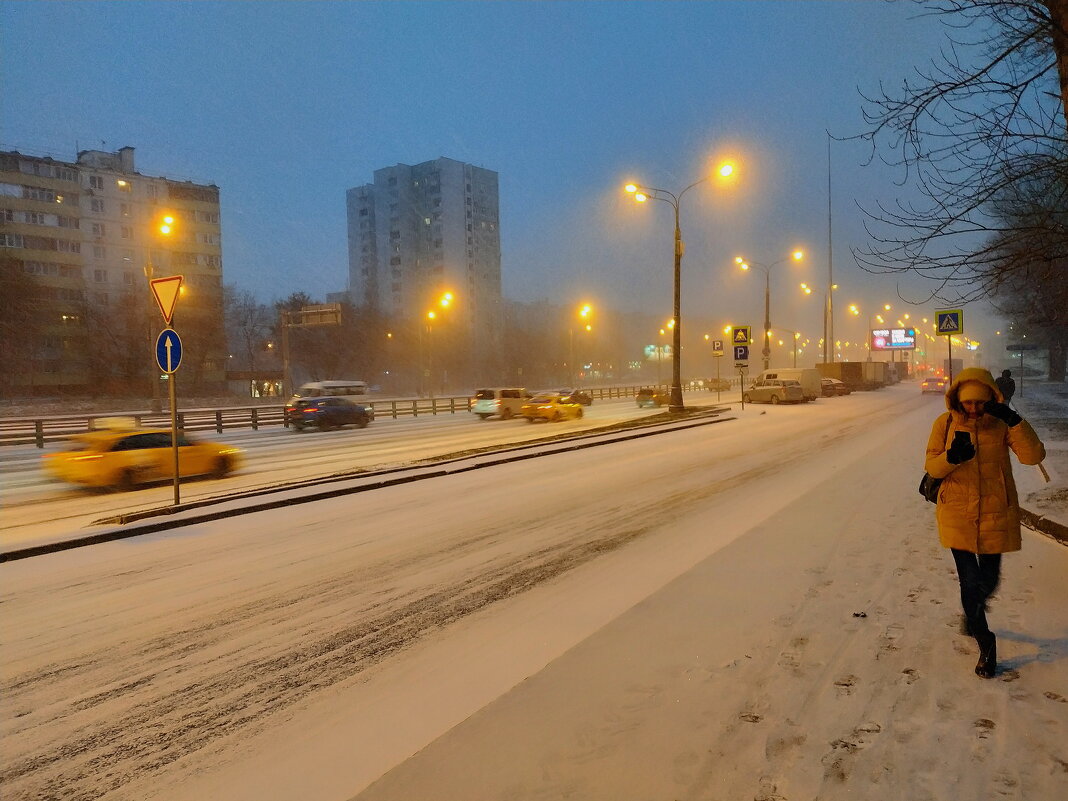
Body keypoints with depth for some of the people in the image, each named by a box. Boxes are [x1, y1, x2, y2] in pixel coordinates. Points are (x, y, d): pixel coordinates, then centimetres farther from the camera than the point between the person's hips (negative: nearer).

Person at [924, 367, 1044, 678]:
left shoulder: (1002, 423, -7)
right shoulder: (945, 423, -7)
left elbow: (1033, 456, -18)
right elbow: (932, 466, -4)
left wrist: (1015, 421, -30)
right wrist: (951, 457, -26)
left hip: (996, 513, 1)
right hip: (958, 515, -1)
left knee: (988, 579, 14)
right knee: (969, 580, -1)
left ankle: (973, 611, 50)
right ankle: (985, 643, 21)